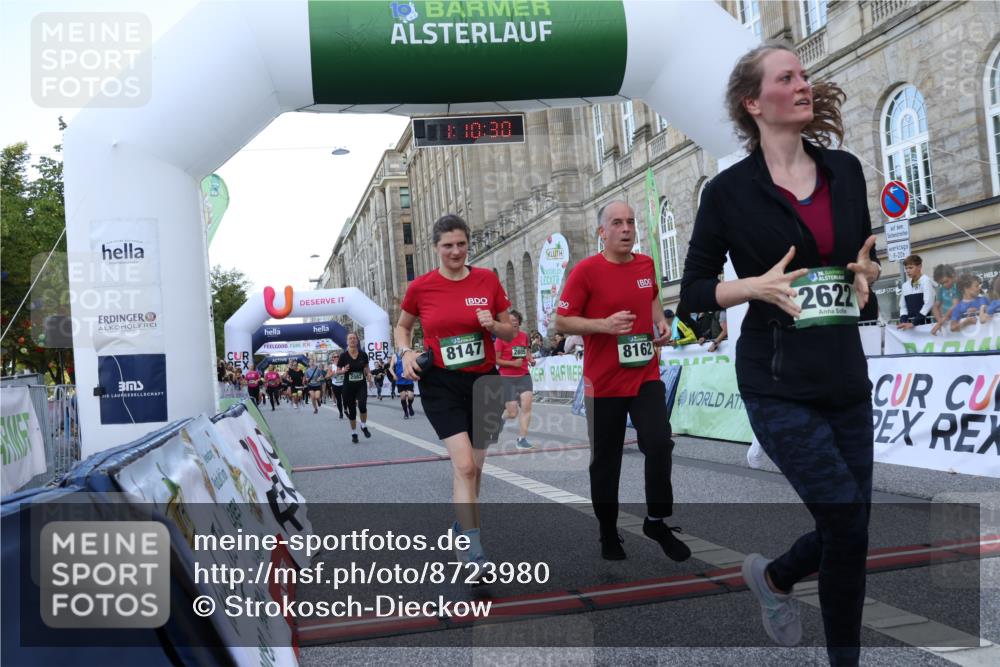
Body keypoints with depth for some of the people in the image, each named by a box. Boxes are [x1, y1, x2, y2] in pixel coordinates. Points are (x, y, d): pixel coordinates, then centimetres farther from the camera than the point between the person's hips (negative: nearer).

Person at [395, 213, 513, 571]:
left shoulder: (487, 280, -2)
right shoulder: (420, 287, -4)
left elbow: (510, 331, 6)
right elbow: (402, 327, 13)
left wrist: (494, 325, -15)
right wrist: (406, 353, -6)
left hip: (483, 381, 3)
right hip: (441, 384, -2)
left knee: (473, 466, 14)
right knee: (464, 464, -15)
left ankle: (462, 524, 40)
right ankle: (475, 555, -11)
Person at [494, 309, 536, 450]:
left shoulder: (524, 336, 5)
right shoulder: (501, 338, -8)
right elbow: (496, 360, -8)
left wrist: (530, 359, 3)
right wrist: (513, 363, -19)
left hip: (524, 376, 4)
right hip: (507, 378, -4)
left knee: (526, 406, -11)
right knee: (513, 413, -3)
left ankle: (521, 439, -2)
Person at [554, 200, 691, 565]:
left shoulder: (646, 264, 6)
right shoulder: (586, 270, -10)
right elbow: (562, 321, -9)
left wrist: (661, 322, 7)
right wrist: (604, 324, -22)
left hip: (646, 375, 3)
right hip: (604, 381, -3)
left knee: (659, 443, -10)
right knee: (606, 459, 7)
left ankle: (657, 521, 10)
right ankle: (608, 533, 24)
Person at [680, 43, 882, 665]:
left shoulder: (845, 170, 7)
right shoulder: (730, 190, -5)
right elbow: (694, 290, -1)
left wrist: (868, 274, -3)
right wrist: (755, 286, -17)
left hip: (846, 374, 5)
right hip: (778, 383, -5)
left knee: (849, 528, 8)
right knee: (847, 520, -9)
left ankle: (774, 576, 38)